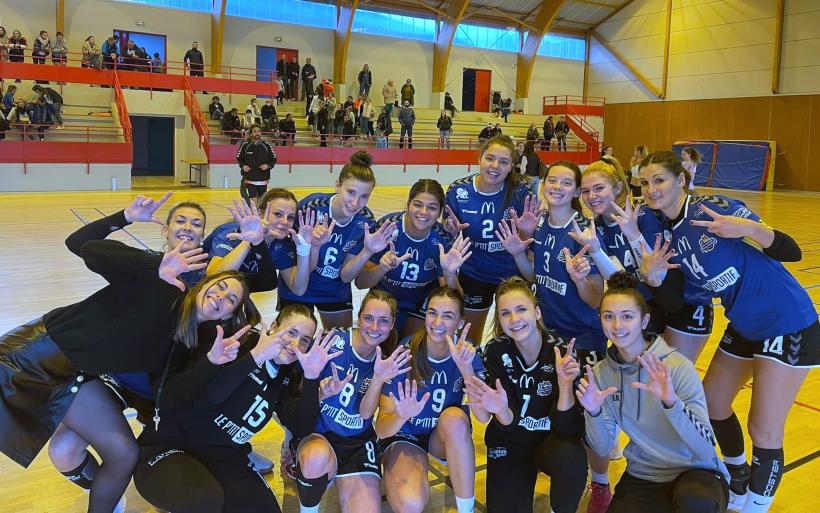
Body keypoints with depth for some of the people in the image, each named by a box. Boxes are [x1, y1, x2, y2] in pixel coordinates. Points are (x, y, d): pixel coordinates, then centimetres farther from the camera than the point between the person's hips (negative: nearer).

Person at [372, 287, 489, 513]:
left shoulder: (467, 351, -15)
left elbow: (484, 416, -27)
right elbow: (381, 429, -20)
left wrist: (465, 366, -40)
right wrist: (402, 416, -43)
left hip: (450, 435, 2)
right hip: (404, 436, -2)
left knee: (455, 416, -33)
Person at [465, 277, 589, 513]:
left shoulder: (562, 350, -19)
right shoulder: (496, 351, -15)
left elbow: (566, 427, -21)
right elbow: (510, 422, -18)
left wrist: (565, 384, -38)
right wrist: (501, 410, -41)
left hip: (551, 439, -1)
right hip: (510, 443, 1)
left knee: (572, 458, -33)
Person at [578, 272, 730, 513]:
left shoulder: (678, 367, -18)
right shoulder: (601, 373, -5)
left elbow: (706, 448, -23)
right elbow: (603, 448, -3)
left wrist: (671, 403, -38)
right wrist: (593, 413, -22)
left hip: (695, 472, -5)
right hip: (643, 478, 5)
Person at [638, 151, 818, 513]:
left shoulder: (714, 208, -20)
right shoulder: (669, 235, -1)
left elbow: (790, 252, -23)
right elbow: (674, 301, -2)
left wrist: (751, 229, -40)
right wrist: (652, 278, -20)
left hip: (788, 326, -8)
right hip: (744, 327, 8)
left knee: (764, 432, -4)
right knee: (712, 406, 16)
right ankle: (739, 483, 41)